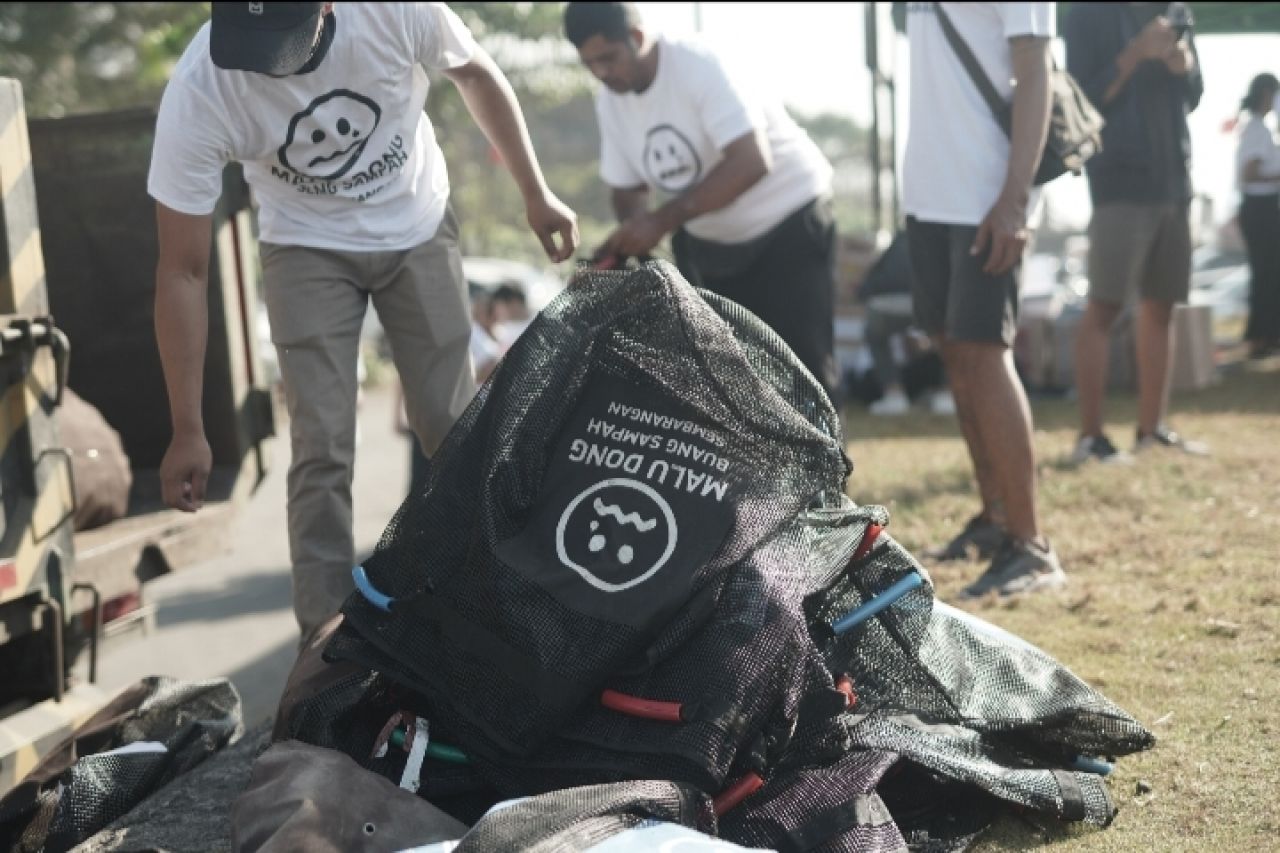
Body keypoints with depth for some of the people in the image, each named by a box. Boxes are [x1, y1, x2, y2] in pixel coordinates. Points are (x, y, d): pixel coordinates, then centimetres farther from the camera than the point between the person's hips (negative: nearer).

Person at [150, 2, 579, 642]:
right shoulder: (198, 92, -31)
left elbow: (476, 74, -5)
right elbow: (182, 273, -23)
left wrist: (535, 193, 0)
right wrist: (187, 431, -22)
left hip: (417, 231, 1)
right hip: (308, 249, -1)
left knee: (453, 426, 5)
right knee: (322, 448, -9)